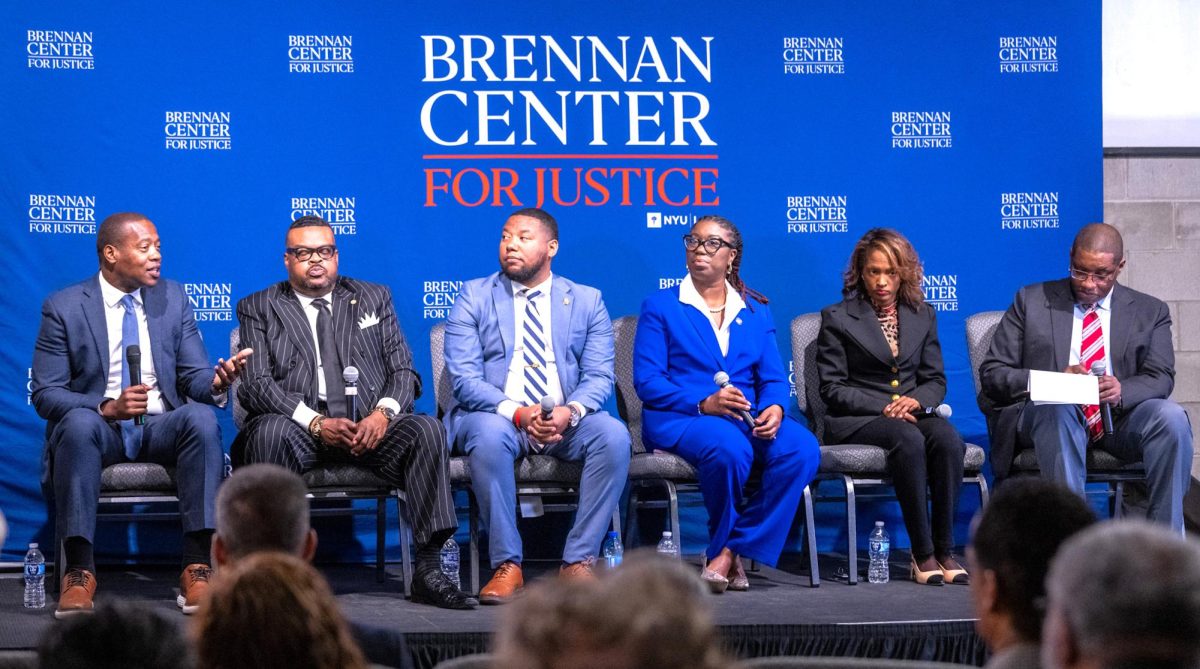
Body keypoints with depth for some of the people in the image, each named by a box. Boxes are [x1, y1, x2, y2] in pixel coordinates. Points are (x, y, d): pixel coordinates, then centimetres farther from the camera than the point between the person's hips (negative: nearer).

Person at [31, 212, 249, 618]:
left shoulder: (174, 299, 9)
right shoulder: (63, 307, -1)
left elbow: (193, 376, 6)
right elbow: (45, 394, -5)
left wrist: (215, 383, -20)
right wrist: (107, 408, -23)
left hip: (161, 428, 2)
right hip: (97, 428, -2)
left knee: (201, 416, -31)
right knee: (78, 421, -38)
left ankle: (197, 568, -35)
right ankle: (79, 572, -35)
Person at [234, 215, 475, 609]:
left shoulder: (374, 299, 21)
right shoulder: (258, 309, 13)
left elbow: (403, 370, 13)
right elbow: (257, 384, -1)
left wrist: (383, 413, -10)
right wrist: (316, 423, -16)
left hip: (370, 425, 2)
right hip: (298, 425, -2)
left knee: (426, 430, -28)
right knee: (270, 433, -36)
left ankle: (428, 569, -29)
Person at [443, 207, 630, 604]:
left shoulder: (587, 301, 11)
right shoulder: (473, 298, 5)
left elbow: (599, 376, 2)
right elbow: (464, 378, -5)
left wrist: (569, 411, -21)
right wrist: (517, 413, -22)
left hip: (566, 421, 2)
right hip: (496, 416, -2)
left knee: (613, 435, -29)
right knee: (489, 436, -37)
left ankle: (579, 561, -23)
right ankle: (506, 565, -28)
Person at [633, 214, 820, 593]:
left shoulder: (755, 311, 20)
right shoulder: (660, 307, 8)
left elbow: (774, 377, 10)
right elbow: (646, 381, -4)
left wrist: (774, 408, -15)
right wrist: (703, 404, -19)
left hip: (747, 419, 4)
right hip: (677, 420, -4)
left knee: (802, 447, -28)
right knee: (729, 447, -39)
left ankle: (728, 553, -23)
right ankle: (729, 559, -15)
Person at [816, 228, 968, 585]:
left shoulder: (923, 316, 17)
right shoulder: (837, 318, 5)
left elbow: (935, 380, 15)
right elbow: (832, 388, -1)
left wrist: (916, 400, -10)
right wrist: (883, 407, -14)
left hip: (911, 414, 4)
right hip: (854, 422, -4)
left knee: (947, 438, -32)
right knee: (909, 440, -36)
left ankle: (945, 550, -31)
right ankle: (923, 554, -32)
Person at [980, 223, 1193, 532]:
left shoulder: (1150, 312, 15)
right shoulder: (1031, 301, 11)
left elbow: (1160, 379, 2)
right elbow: (992, 373, 4)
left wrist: (1122, 391, -23)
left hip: (1118, 420, 2)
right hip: (1043, 413, -2)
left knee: (1172, 416, -29)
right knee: (1059, 409, -37)